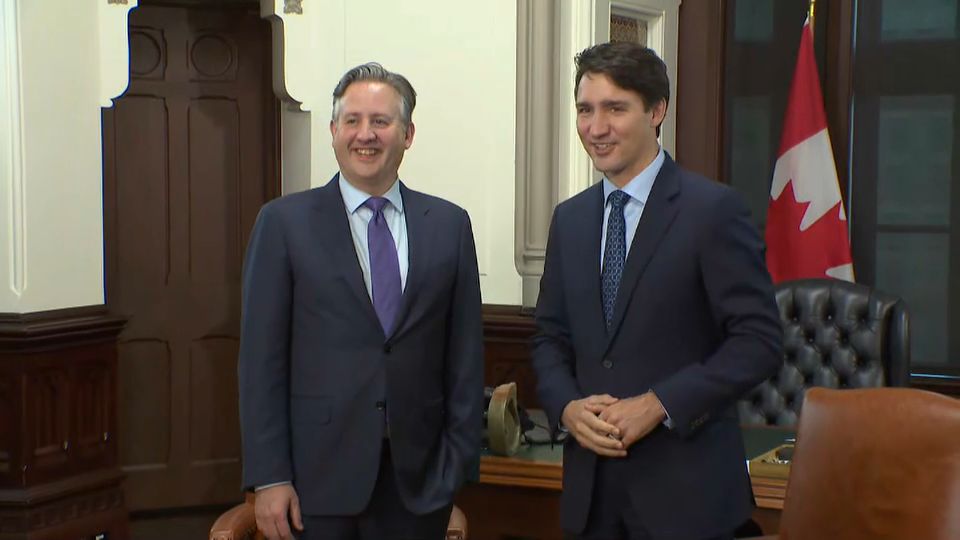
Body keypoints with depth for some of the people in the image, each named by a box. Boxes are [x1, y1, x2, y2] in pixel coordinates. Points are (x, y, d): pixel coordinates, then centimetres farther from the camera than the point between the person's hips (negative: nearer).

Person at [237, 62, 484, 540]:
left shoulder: (449, 225, 6)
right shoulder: (284, 222, 0)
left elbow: (465, 353, 6)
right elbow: (261, 357, -3)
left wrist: (459, 460, 1)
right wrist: (268, 478, -8)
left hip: (419, 479, 2)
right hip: (317, 479, -2)